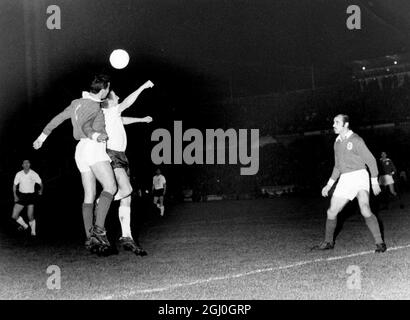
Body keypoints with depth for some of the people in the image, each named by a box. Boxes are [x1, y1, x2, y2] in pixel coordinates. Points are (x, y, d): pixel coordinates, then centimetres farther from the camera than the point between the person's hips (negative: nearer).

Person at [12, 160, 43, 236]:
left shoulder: (34, 174, -8)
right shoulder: (19, 174, -2)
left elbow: (40, 183, 1)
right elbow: (14, 185, 5)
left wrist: (41, 190, -15)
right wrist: (15, 196, -6)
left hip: (31, 196, -2)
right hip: (21, 196, 2)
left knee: (30, 216, -8)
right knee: (14, 216, -3)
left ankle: (33, 231, 17)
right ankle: (24, 225, 26)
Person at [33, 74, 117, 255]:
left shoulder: (77, 103, 19)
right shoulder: (93, 106, -6)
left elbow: (57, 119, 26)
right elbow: (83, 125, -23)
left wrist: (42, 136, 35)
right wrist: (95, 135, -36)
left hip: (81, 150, 9)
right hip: (93, 147, -9)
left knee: (89, 196, 5)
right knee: (110, 187, -19)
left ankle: (90, 239, 0)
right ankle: (98, 228, -32)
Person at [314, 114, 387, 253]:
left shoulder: (356, 140, -7)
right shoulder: (337, 142, 15)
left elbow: (371, 160, -5)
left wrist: (374, 181, -10)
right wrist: (329, 185, 21)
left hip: (359, 175, -7)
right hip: (344, 180, 7)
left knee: (365, 210, -25)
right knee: (331, 212, 7)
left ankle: (379, 243, -17)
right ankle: (328, 242, 24)